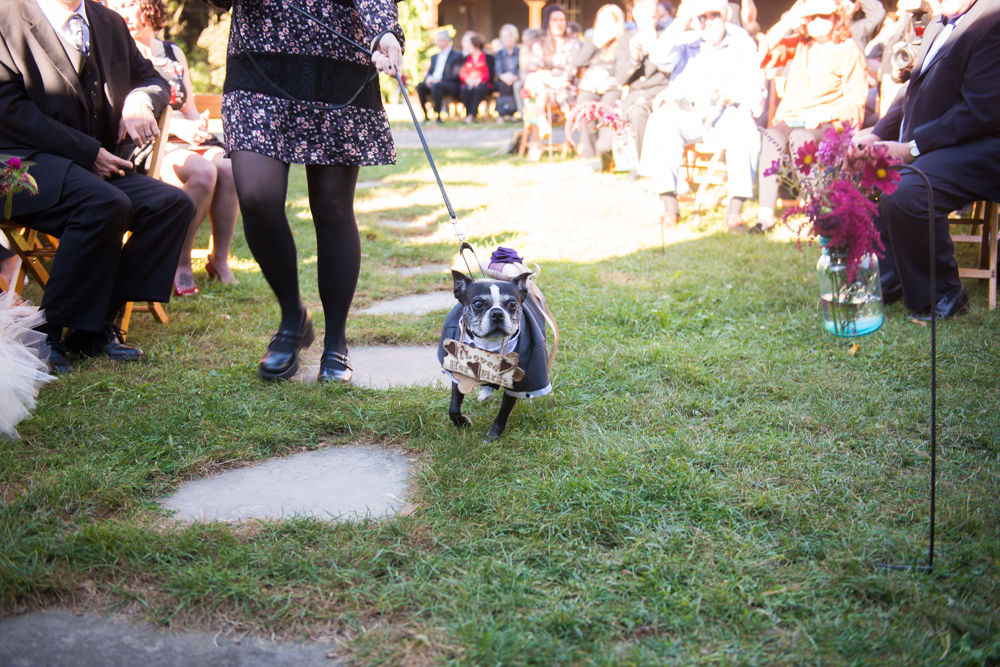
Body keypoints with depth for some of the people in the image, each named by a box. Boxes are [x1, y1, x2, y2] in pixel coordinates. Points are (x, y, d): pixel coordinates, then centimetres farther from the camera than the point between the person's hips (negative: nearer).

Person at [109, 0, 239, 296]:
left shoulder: (174, 53, 22)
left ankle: (219, 258, -19)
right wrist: (176, 126, -19)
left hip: (187, 139, 5)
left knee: (229, 168, -28)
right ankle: (180, 264, -26)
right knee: (203, 171, -34)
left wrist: (199, 124, -3)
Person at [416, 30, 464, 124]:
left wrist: (439, 79, -19)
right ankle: (425, 116, -23)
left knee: (436, 86, -37)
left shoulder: (457, 55, 2)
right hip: (433, 82, 6)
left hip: (451, 85, -6)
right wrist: (428, 78, -5)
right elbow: (429, 72, 21)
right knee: (420, 86, -24)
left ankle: (437, 116, -34)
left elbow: (456, 75, -9)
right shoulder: (434, 57, 24)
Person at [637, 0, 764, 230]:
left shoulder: (743, 44, 12)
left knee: (746, 133, -34)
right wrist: (681, 23, -14)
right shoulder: (685, 41, 12)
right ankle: (669, 207, -33)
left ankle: (734, 210, -30)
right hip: (685, 110, 0)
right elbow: (659, 58, -9)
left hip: (728, 113, 0)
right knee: (661, 123, -33)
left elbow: (754, 89, 7)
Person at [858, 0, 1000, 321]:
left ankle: (942, 295, -12)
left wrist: (911, 147, -22)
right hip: (920, 148, 10)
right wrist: (877, 136, 6)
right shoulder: (937, 28, 17)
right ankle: (887, 279, 8)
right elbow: (910, 95, 24)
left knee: (904, 194, -32)